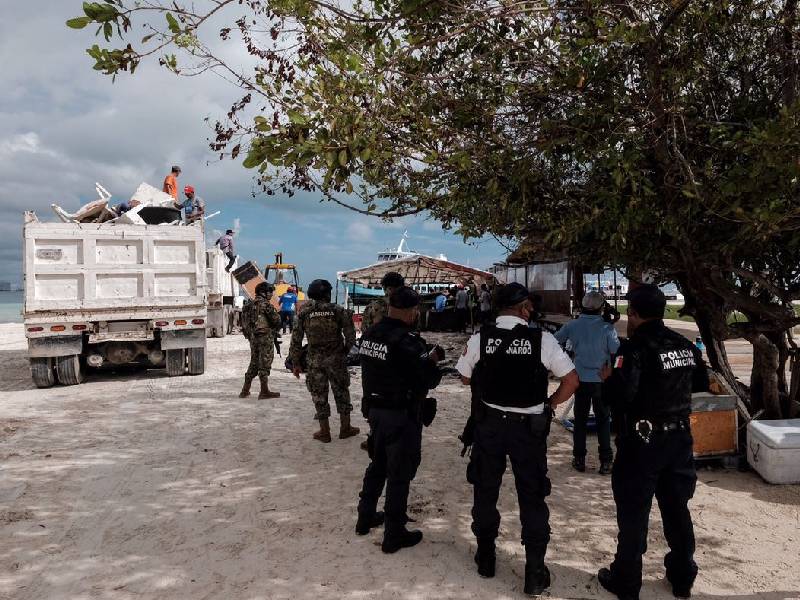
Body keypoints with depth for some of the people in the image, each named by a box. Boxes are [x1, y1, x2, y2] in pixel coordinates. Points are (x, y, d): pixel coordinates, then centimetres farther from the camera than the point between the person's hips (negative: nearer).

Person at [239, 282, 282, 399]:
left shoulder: (250, 305, 13)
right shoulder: (265, 304, -12)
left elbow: (246, 323, 16)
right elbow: (276, 320, -12)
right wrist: (275, 329, 8)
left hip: (252, 337, 8)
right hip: (265, 336, -8)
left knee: (254, 363, 16)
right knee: (264, 364, -2)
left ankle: (245, 391, 20)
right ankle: (264, 392, 1)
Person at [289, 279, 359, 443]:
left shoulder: (304, 312, -1)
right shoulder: (338, 311, -5)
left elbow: (296, 340, 0)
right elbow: (350, 335, -7)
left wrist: (295, 363, 7)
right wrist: (345, 351, 11)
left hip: (315, 360, 1)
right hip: (336, 358, 0)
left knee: (319, 394, 11)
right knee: (341, 392, 14)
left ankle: (324, 432, 17)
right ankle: (345, 428, 21)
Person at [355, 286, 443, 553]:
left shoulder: (370, 335, 1)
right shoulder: (407, 341, -23)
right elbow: (430, 379, -21)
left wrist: (426, 358, 6)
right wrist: (432, 361, 1)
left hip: (375, 409, 8)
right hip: (402, 415, -8)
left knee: (377, 464, 24)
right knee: (400, 473, 6)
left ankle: (366, 518, 39)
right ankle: (394, 535, 18)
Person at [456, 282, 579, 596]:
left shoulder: (479, 338, -9)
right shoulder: (542, 339, -13)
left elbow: (465, 377, 4)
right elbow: (571, 380, -8)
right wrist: (548, 405, 4)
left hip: (489, 424, 2)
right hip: (530, 427, -1)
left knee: (485, 491, 19)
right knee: (532, 497, 13)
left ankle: (485, 558, 35)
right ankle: (535, 573, 21)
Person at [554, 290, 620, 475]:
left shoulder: (573, 325, -7)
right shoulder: (607, 328, -13)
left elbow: (555, 340, 2)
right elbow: (616, 351, -16)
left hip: (581, 379, 1)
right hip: (601, 380, -1)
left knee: (580, 419, 12)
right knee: (603, 420, 10)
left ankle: (579, 459, 17)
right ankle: (605, 461, 11)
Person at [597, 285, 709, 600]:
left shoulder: (636, 348, -18)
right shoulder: (685, 345, 3)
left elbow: (624, 393, -29)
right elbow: (701, 383, 16)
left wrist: (610, 375, -11)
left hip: (642, 441, -6)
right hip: (679, 437, 6)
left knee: (633, 512, 6)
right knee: (677, 508, 19)